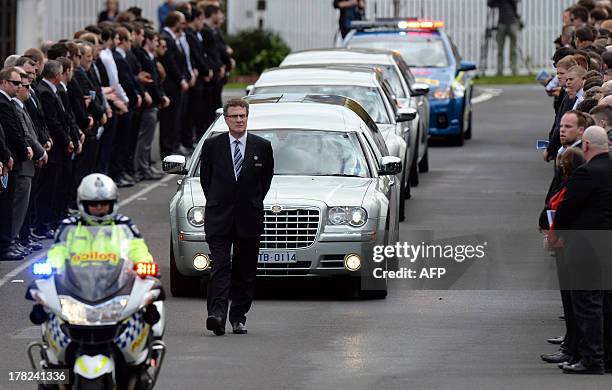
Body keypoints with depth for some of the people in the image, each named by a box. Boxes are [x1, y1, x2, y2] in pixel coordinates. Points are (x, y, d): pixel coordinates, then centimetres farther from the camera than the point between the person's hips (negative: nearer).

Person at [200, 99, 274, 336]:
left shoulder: (262, 147, 4)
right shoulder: (212, 145, 3)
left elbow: (267, 177, 16)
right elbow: (205, 177, 14)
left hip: (249, 218, 1)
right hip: (219, 218, -1)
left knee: (245, 270, 6)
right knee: (220, 266, -13)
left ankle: (238, 317, 14)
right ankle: (217, 314, -23)